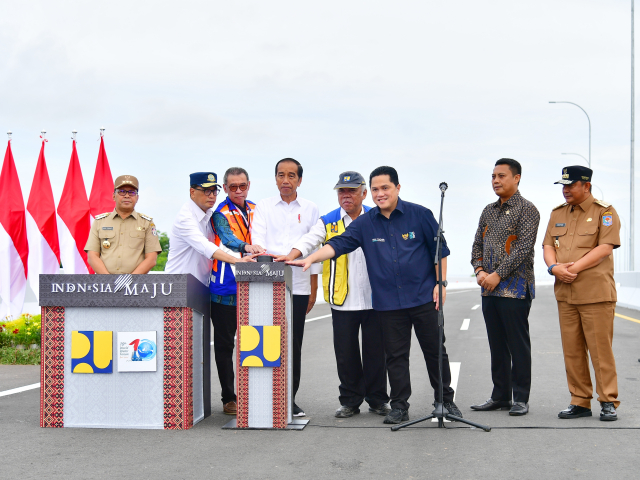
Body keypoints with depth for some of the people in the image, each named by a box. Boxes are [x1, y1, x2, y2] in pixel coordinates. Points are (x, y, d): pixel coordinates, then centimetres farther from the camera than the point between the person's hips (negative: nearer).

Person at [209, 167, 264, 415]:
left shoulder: (255, 210, 13)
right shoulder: (220, 213, -4)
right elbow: (227, 238, -23)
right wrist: (245, 247, -42)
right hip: (226, 287, -4)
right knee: (224, 343, 2)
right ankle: (229, 398, 9)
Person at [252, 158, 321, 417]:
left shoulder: (310, 209, 12)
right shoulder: (263, 207, 10)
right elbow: (258, 240, -1)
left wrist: (314, 289, 8)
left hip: (299, 286, 1)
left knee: (294, 344, 4)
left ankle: (290, 398, 13)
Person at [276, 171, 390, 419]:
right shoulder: (328, 222, 6)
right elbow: (309, 240, -7)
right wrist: (291, 256, -27)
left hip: (375, 298, 0)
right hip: (343, 300, 0)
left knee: (376, 351, 5)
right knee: (345, 352, 4)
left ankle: (377, 399, 19)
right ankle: (350, 400, 18)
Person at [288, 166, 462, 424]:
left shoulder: (420, 215, -1)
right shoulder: (365, 223, 3)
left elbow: (439, 250, 4)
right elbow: (338, 244, -6)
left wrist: (441, 282, -1)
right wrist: (311, 258, -21)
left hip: (424, 298, -1)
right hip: (388, 303, 1)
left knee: (435, 350, 7)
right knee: (395, 355, 6)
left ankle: (446, 400, 23)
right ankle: (399, 407, 15)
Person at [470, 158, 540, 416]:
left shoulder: (527, 209, -4)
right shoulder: (488, 211, 17)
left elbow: (523, 247, -13)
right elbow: (477, 245, 17)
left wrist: (498, 275, -15)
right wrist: (480, 271, -2)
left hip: (515, 288, -7)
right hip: (489, 289, 7)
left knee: (518, 344, -3)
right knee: (497, 344, 10)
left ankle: (520, 398, 4)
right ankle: (500, 395, 18)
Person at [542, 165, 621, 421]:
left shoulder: (605, 212, -2)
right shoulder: (557, 214, 16)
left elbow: (605, 247, -12)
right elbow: (548, 245, 12)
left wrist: (575, 267, -18)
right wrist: (554, 267, -9)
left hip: (596, 293, -5)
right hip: (564, 293, 5)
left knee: (600, 349, -4)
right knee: (572, 351, 7)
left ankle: (608, 402, 5)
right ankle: (580, 402, 15)